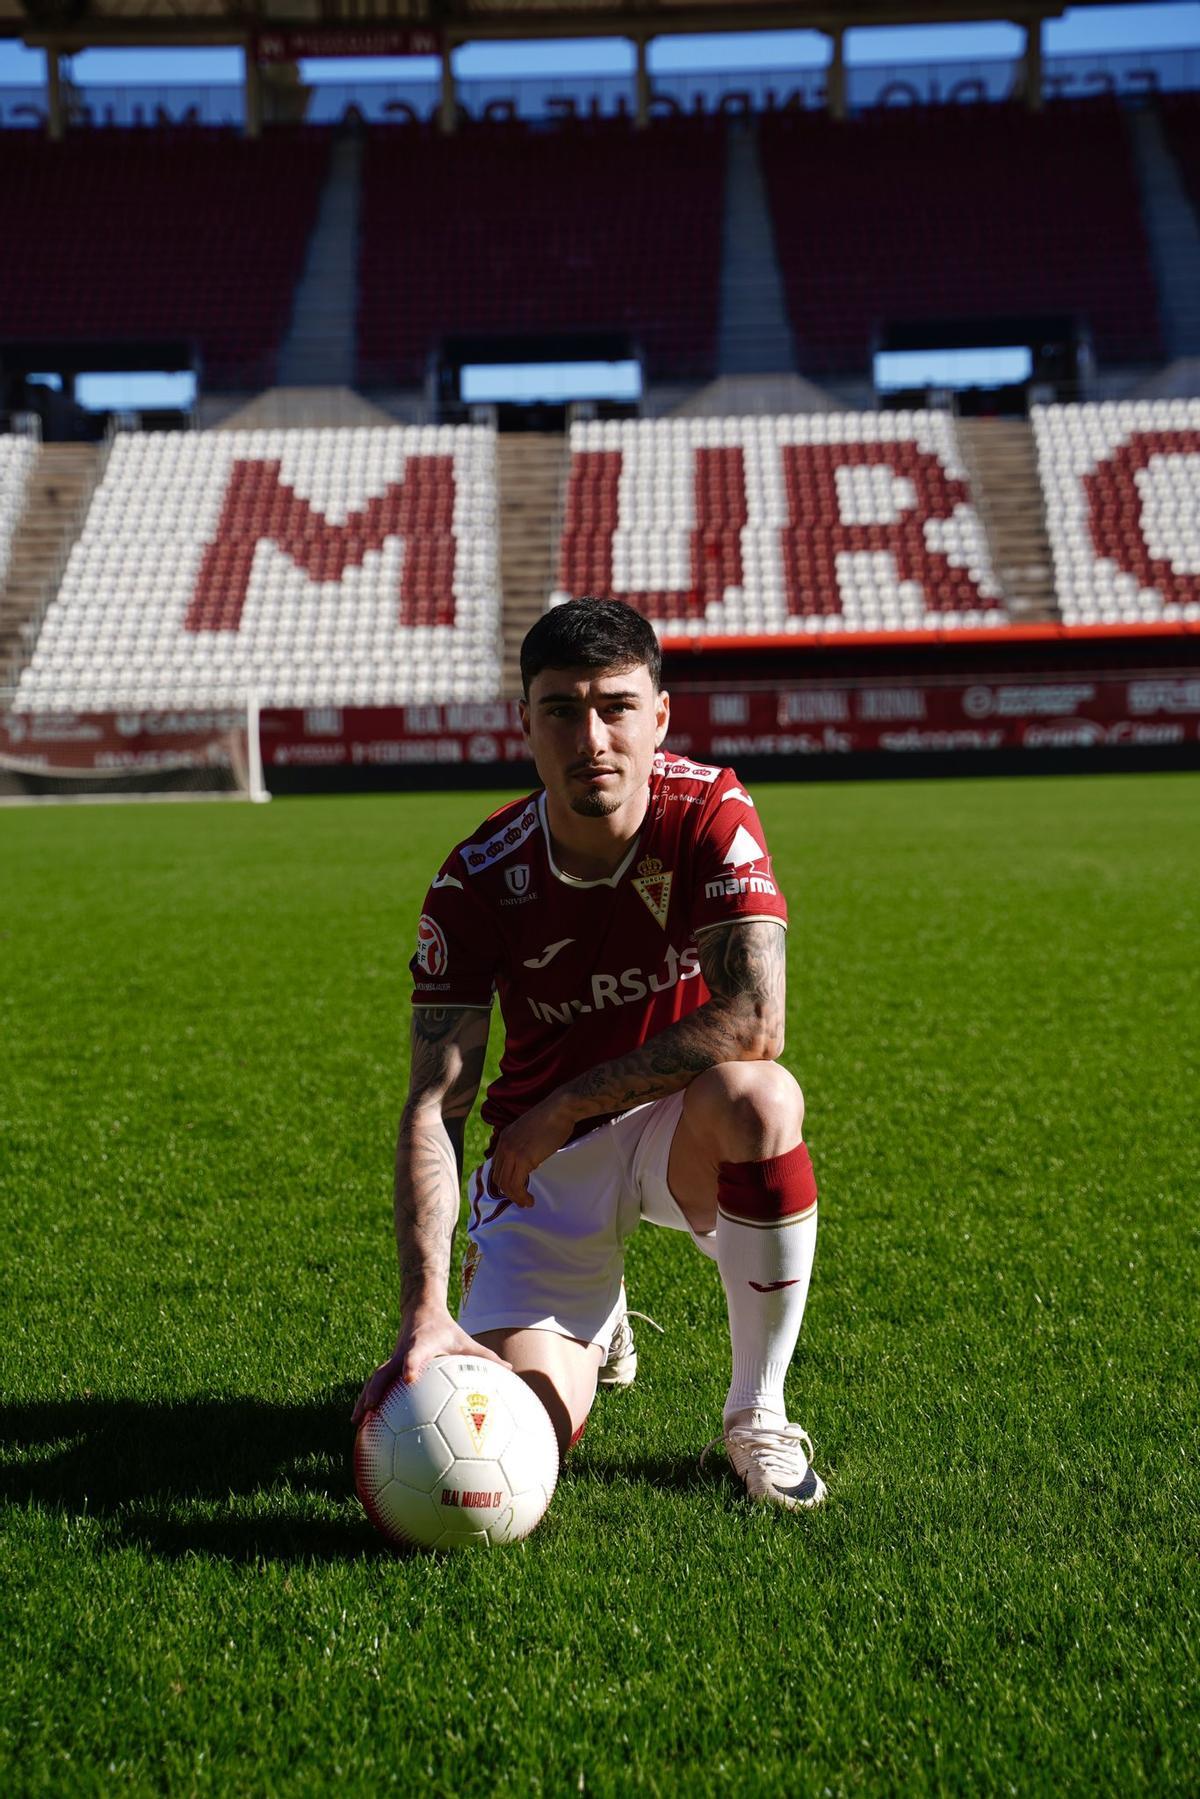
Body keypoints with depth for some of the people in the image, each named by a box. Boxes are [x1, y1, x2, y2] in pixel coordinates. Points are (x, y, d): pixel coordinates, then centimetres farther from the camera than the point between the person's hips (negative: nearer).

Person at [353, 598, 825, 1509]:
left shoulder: (711, 812, -17)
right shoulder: (479, 879, -16)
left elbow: (753, 1021, -27)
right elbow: (433, 1106, -20)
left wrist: (561, 1108, -22)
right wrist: (425, 1311, -33)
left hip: (680, 1129, 0)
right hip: (545, 1159, 0)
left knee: (754, 1097, -37)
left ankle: (757, 1414, -15)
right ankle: (592, 1322, 22)